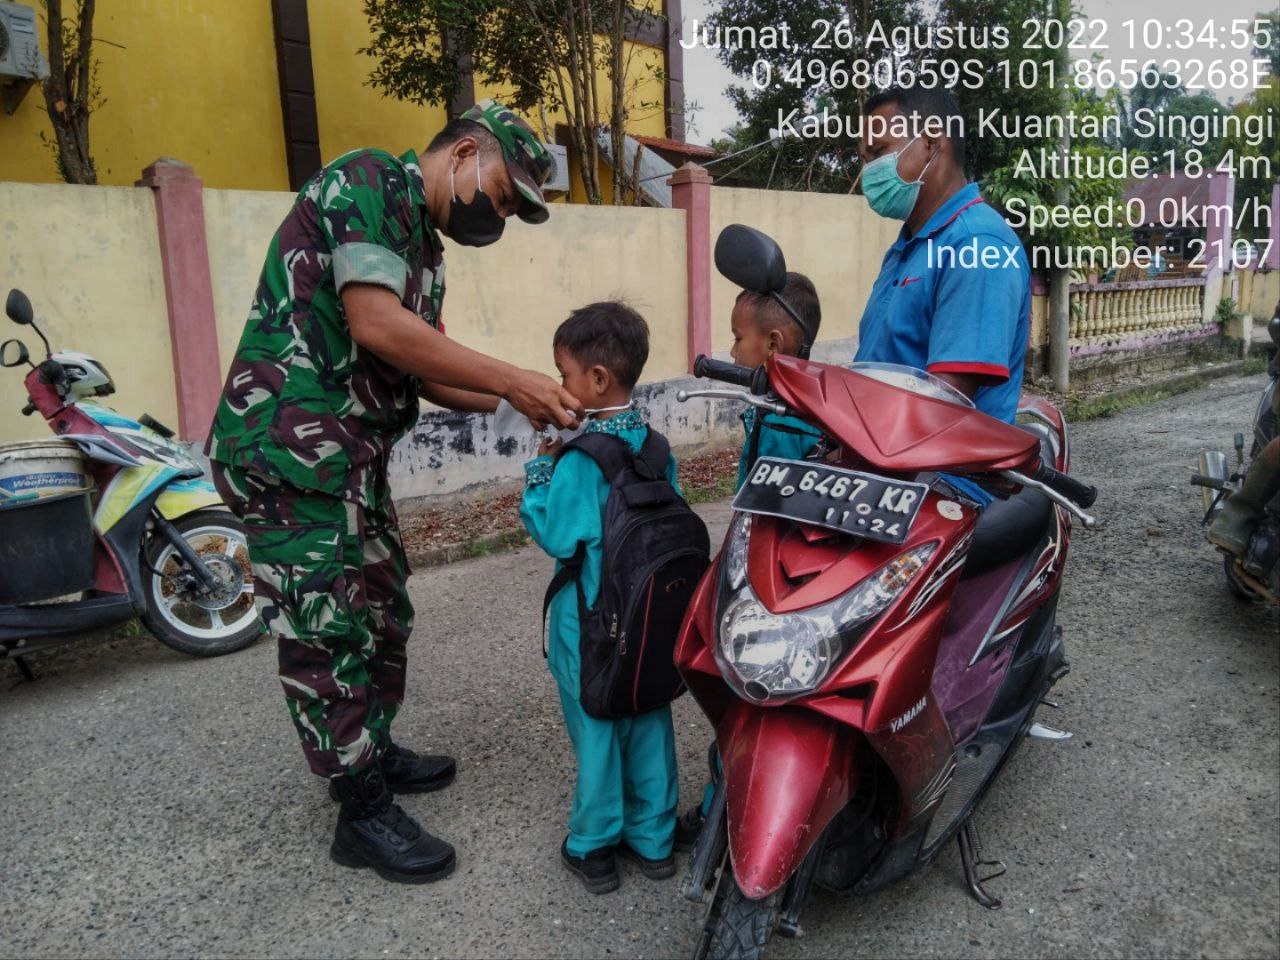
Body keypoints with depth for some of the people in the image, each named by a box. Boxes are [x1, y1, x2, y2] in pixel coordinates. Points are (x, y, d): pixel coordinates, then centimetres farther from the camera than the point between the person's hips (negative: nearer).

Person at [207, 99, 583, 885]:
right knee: (328, 634, -2)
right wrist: (513, 381, -19)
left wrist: (529, 402, 3)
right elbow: (375, 324, -22)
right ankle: (364, 815, 12)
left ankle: (376, 753, 37)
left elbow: (425, 372, 15)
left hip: (353, 458, 10)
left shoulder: (423, 245, 19)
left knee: (383, 613, 18)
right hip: (289, 450, -10)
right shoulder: (368, 181, -10)